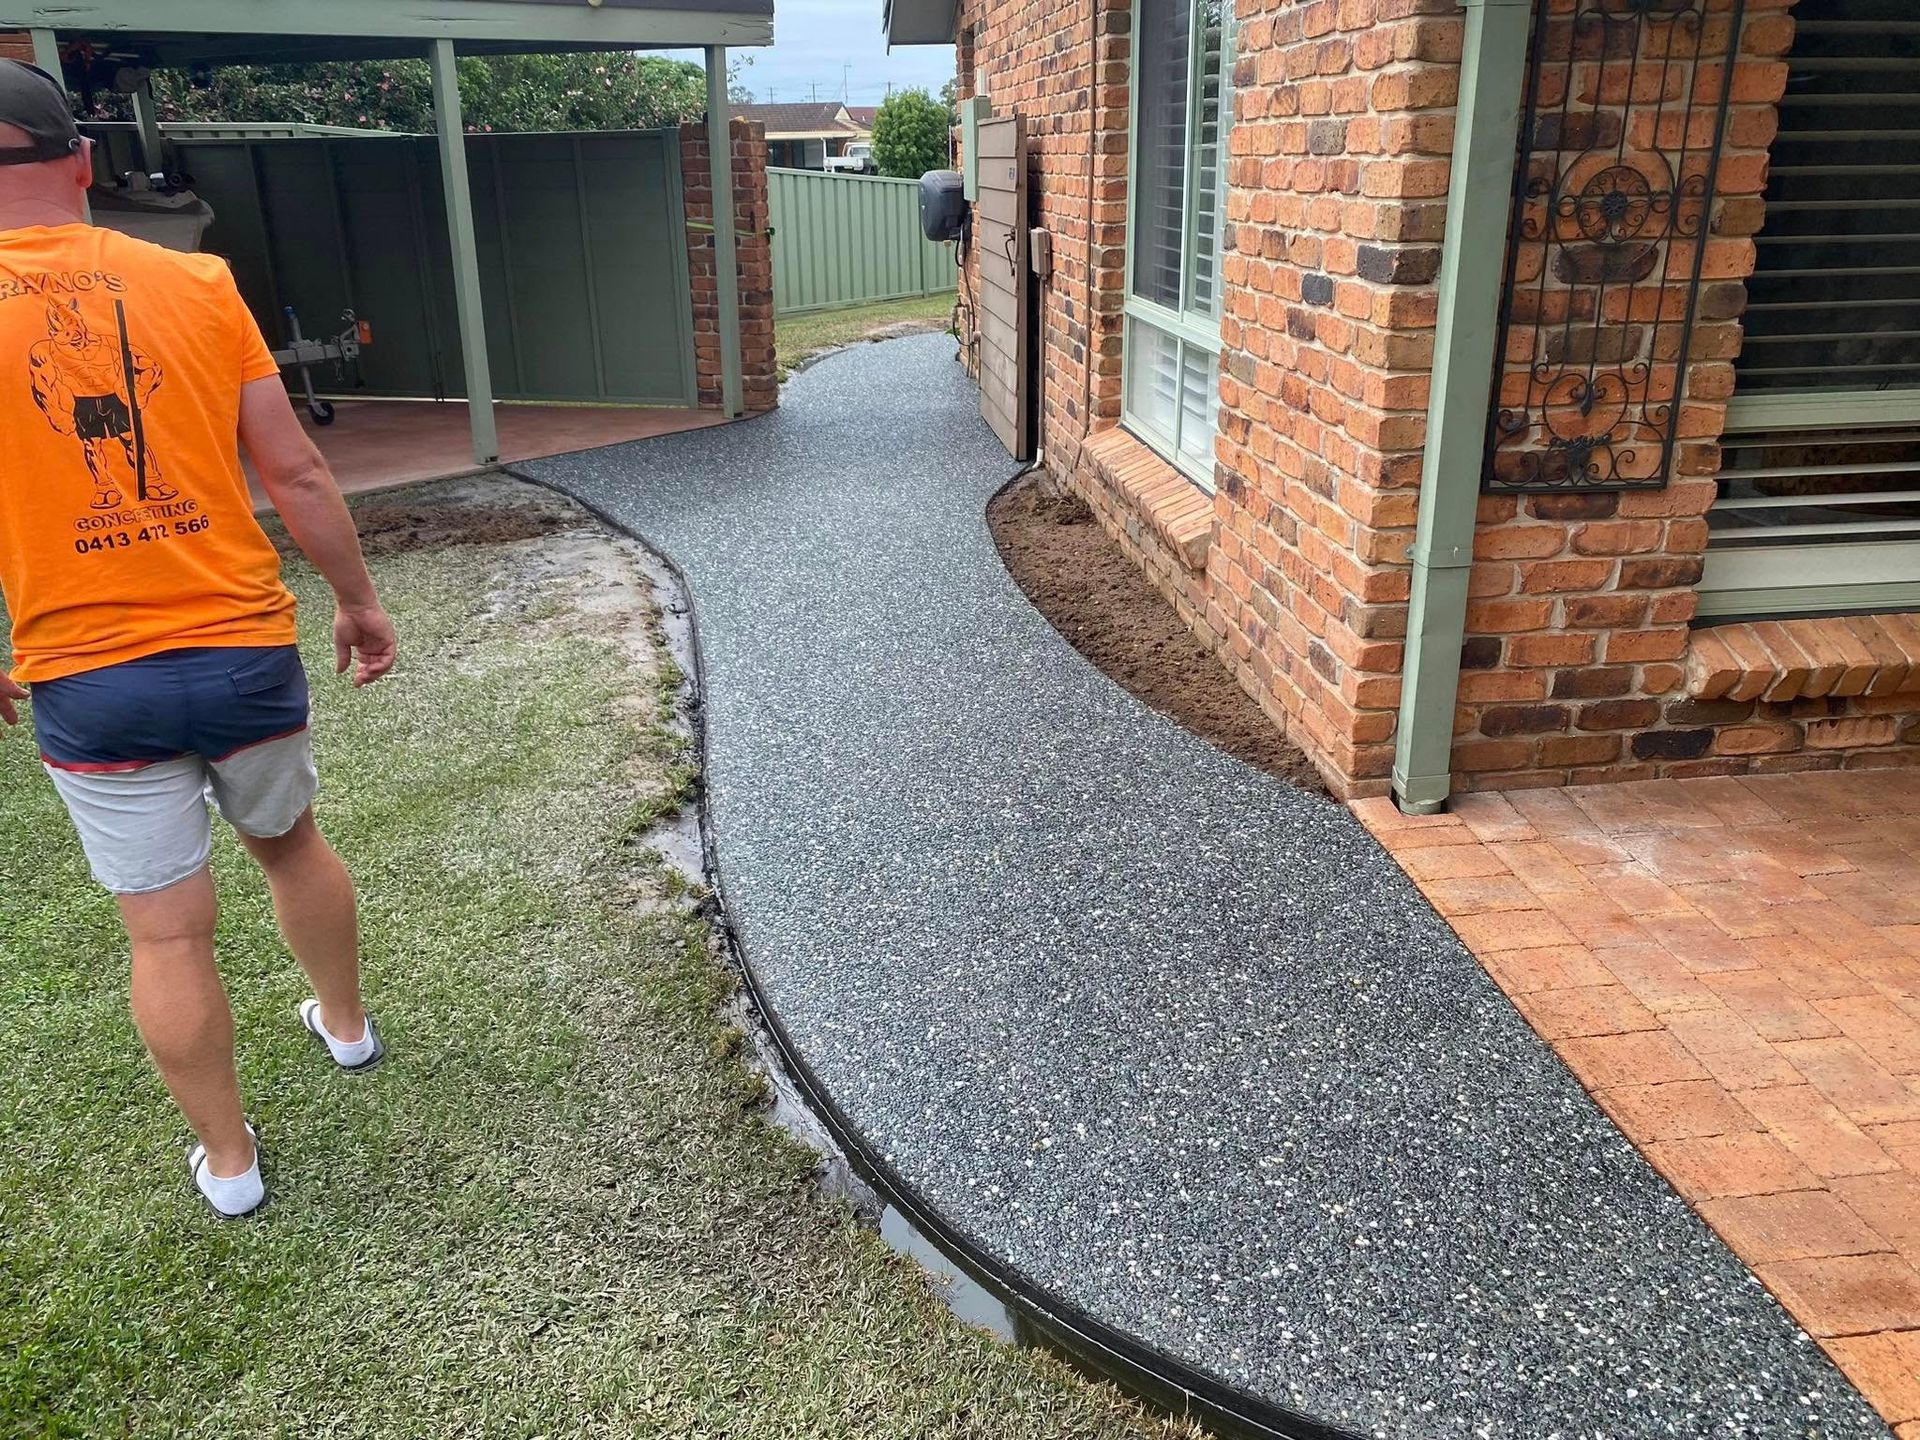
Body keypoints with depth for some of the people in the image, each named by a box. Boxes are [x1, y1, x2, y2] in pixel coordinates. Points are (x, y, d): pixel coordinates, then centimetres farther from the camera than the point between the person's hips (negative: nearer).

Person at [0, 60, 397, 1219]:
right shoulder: (196, 284, -4)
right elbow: (295, 473, -3)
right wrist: (359, 599, 10)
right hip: (244, 651, 2)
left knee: (169, 933, 11)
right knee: (291, 840, 27)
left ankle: (229, 1160, 26)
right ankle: (347, 1023, 47)